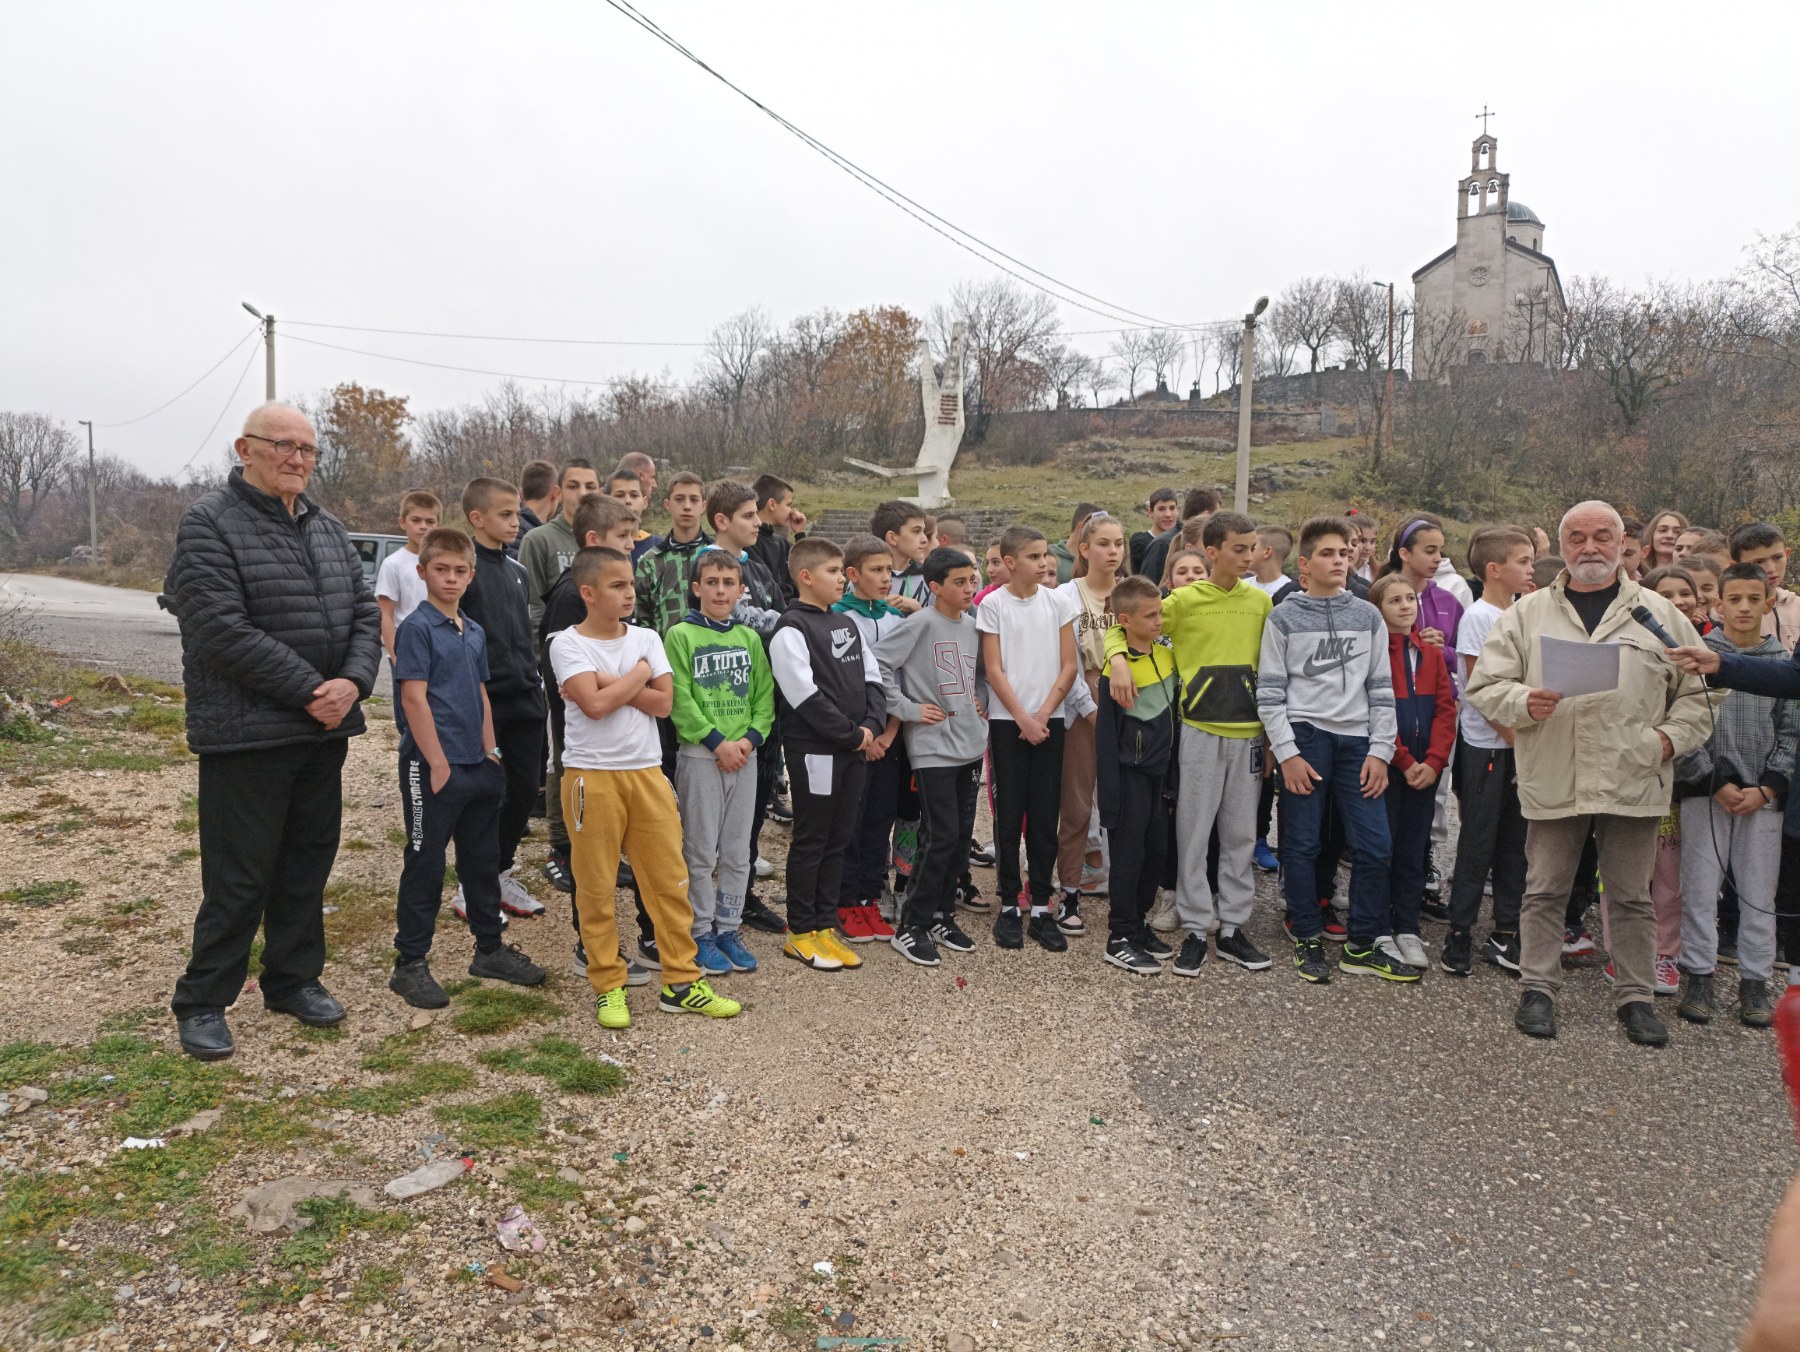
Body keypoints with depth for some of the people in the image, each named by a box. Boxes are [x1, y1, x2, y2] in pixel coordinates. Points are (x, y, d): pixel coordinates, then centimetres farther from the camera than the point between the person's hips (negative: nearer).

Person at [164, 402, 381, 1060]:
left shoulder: (327, 529, 13)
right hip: (246, 733, -7)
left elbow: (364, 612, 10)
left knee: (308, 862, 15)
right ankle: (202, 1001, 15)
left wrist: (353, 681, -9)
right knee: (239, 876, 0)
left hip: (323, 730, 7)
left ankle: (294, 979, 29)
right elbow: (221, 631, -19)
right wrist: (310, 689, -18)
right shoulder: (209, 524, -9)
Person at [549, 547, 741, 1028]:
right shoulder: (567, 644, -5)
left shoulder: (646, 638, 7)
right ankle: (608, 987, 19)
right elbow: (595, 704, -18)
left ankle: (681, 982, 16)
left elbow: (663, 703, -4)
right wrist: (638, 675, -6)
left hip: (646, 771, 4)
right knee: (596, 885, 5)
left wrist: (612, 682, -11)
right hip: (592, 776, -4)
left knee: (670, 878, 5)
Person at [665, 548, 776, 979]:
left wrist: (751, 738, -7)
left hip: (744, 755, 4)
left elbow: (765, 694, 7)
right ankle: (702, 932, 15)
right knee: (701, 851, 3)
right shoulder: (681, 636, -5)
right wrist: (717, 741, -15)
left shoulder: (749, 638, 9)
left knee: (738, 851, 10)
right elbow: (680, 700, -11)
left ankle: (729, 927, 22)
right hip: (699, 756, -4)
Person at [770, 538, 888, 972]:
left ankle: (824, 926, 22)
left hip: (855, 749, 7)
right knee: (810, 842, 2)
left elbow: (872, 677, 13)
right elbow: (806, 697, -18)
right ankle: (800, 932, 13)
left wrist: (872, 725, -3)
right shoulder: (791, 630, -11)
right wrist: (852, 735, -14)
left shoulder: (847, 624, 14)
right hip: (815, 751, -7)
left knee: (838, 840, 12)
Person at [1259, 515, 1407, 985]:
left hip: (1356, 740, 3)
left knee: (1374, 846, 0)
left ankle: (1362, 945, 14)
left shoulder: (1368, 617, 11)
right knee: (1302, 845, 2)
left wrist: (1380, 751, 1)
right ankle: (1307, 941, 16)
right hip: (1304, 737, -3)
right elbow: (1270, 692, -1)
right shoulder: (1284, 618, 3)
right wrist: (1287, 753, -9)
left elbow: (1380, 688, 10)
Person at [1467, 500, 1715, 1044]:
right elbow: (1483, 686, 2)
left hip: (1633, 778, 1)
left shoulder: (1658, 613, 8)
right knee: (1545, 890, 7)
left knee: (1631, 896, 10)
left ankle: (1635, 996, 23)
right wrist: (1523, 702, -16)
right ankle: (1538, 989, 19)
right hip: (1553, 780, 0)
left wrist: (1672, 736, -4)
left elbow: (1695, 691, 11)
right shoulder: (1528, 613, 6)